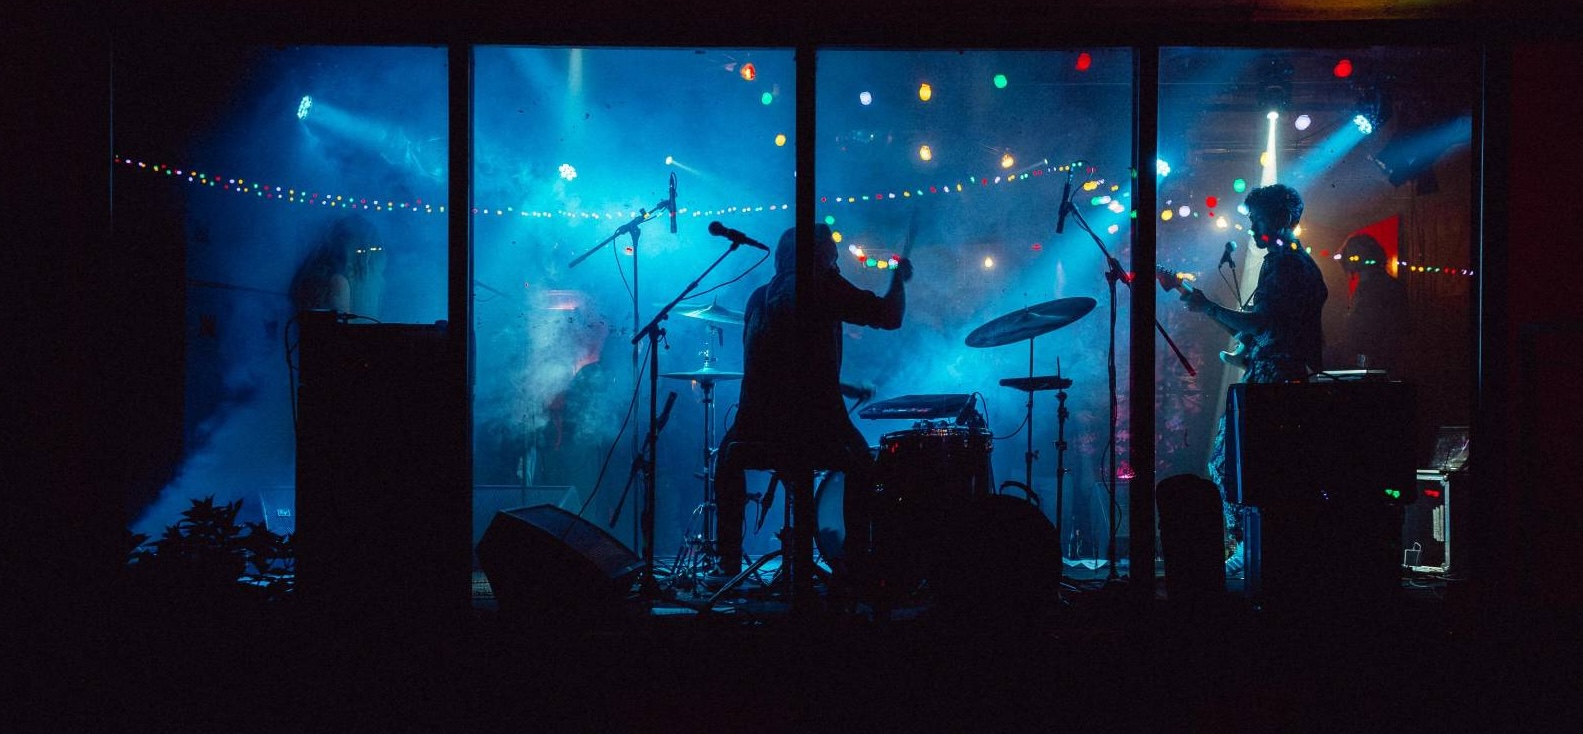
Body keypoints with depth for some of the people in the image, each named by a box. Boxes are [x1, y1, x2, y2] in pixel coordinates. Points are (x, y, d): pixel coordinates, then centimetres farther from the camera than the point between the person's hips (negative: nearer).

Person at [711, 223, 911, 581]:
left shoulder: (758, 296, 17)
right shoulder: (821, 285, -2)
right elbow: (890, 317, -6)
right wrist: (899, 277, 14)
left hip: (756, 425, 4)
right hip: (815, 426, -4)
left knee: (729, 456, 36)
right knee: (860, 465, 26)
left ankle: (729, 561, 29)